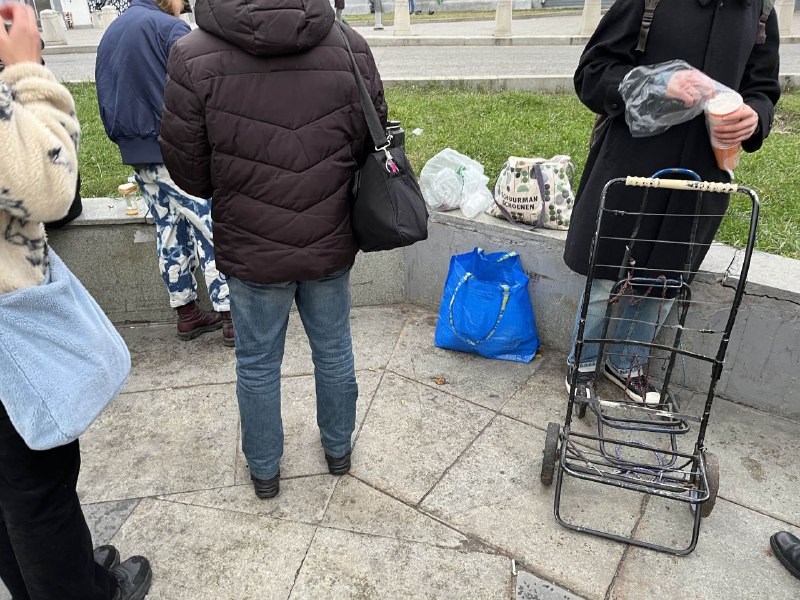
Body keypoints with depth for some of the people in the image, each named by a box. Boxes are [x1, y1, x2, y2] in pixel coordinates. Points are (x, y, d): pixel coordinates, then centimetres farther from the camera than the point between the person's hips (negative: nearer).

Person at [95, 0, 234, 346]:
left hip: (137, 156, 8)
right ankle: (231, 317, 1)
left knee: (170, 233, 13)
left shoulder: (109, 35, 18)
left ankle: (186, 315, 21)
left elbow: (106, 101, 21)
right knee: (211, 231, -2)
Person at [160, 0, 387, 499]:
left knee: (258, 364, 17)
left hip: (252, 250, -2)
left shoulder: (195, 58, -16)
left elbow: (188, 169, -8)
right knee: (334, 350, 21)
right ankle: (339, 449, 42)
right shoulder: (350, 47, -9)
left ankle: (264, 469, 37)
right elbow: (372, 148, -1)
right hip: (331, 244, 2)